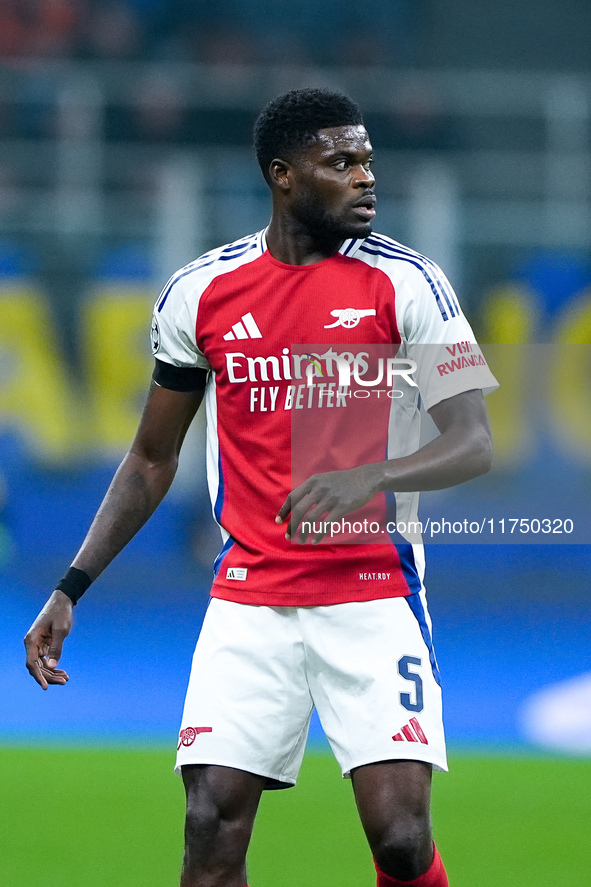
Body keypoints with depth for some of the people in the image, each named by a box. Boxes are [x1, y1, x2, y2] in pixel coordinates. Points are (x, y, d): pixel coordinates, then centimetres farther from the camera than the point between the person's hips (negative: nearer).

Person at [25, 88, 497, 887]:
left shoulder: (405, 282, -4)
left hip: (373, 593, -2)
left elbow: (473, 445, -10)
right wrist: (71, 588, 9)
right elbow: (152, 459, 15)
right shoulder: (199, 294, 3)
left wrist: (368, 476, -30)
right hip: (249, 602, 2)